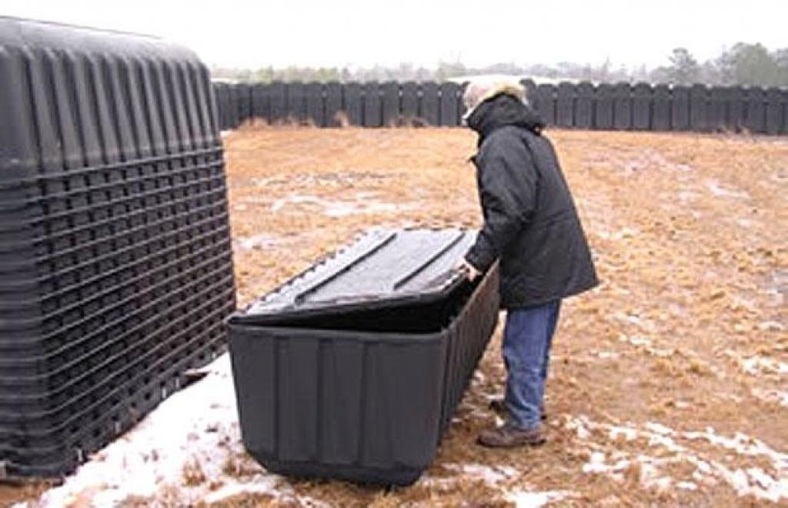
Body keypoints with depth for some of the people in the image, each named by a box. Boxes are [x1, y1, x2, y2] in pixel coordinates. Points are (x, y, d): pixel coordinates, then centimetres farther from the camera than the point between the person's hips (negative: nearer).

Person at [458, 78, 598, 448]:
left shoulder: (501, 144, -17)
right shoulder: (533, 138, 15)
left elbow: (509, 211, -25)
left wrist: (480, 256, -19)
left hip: (535, 262, -10)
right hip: (556, 258, 10)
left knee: (523, 344, 0)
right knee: (535, 340, 22)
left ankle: (524, 422, 10)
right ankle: (524, 400, 37)